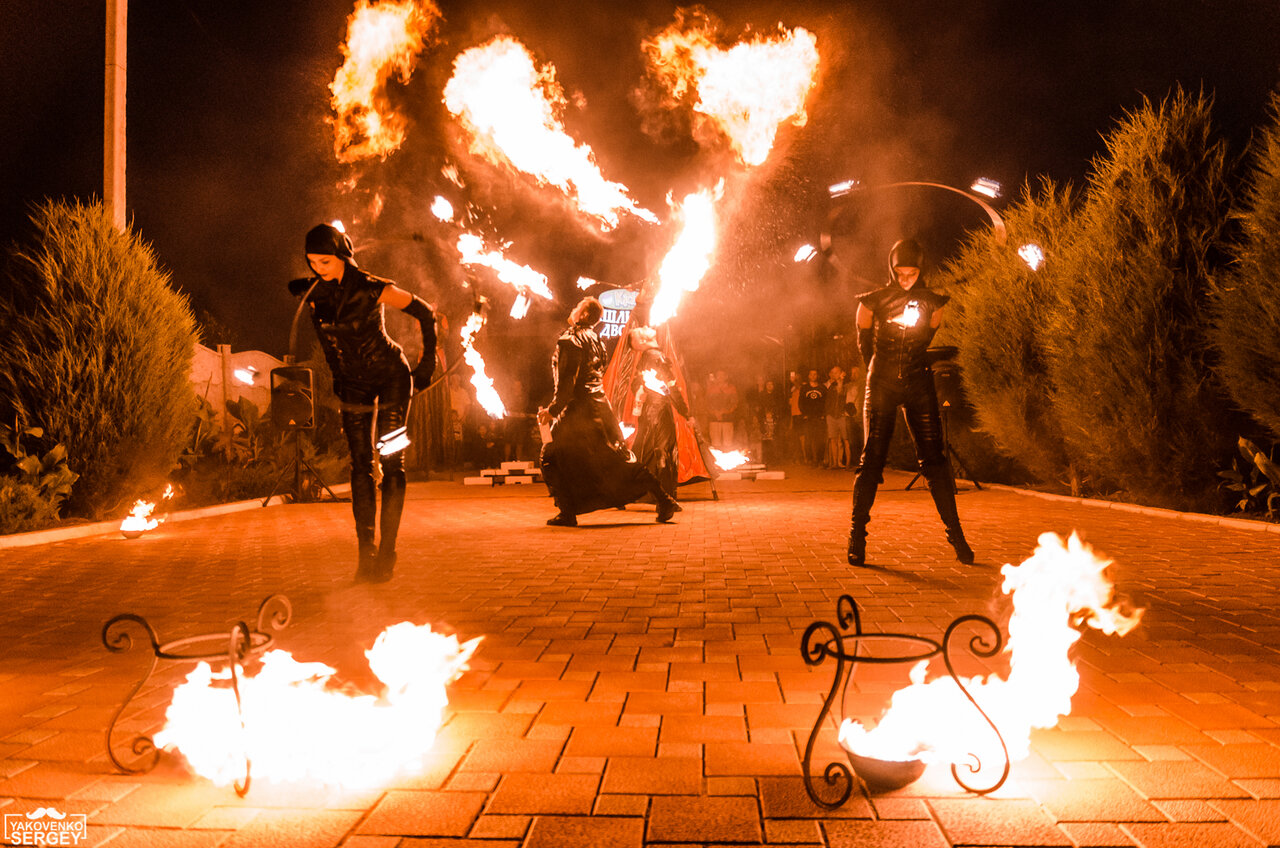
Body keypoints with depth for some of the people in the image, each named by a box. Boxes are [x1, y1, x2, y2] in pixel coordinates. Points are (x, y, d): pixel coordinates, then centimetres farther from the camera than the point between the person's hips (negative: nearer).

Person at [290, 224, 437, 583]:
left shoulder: (372, 289, -19)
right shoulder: (311, 292, -6)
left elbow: (424, 312, -9)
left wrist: (428, 362, -9)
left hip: (391, 377, -4)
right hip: (353, 385, 4)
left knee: (391, 460, -10)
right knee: (360, 465, 0)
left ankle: (386, 552, -8)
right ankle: (365, 552, 1)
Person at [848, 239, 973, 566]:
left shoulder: (932, 303, 1)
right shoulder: (873, 302, -3)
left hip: (919, 385, 1)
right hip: (881, 387, -1)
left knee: (934, 460, -2)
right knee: (872, 459, -5)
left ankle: (956, 535, 5)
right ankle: (857, 538, 1)